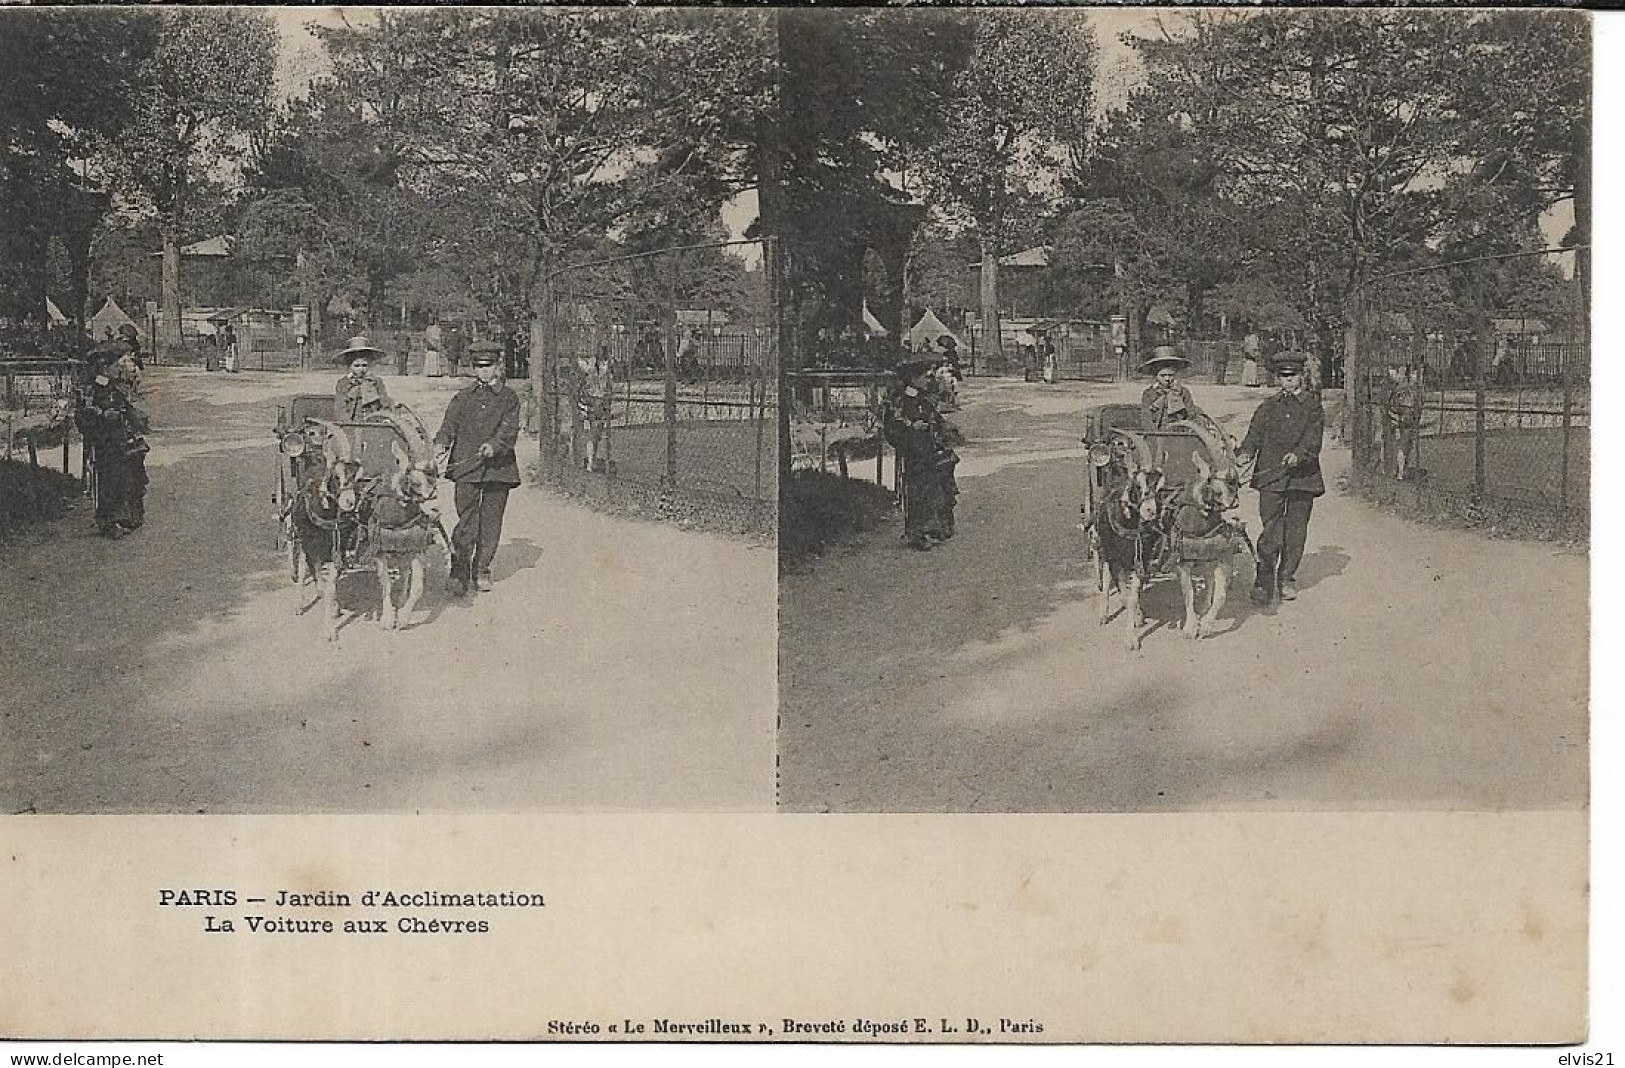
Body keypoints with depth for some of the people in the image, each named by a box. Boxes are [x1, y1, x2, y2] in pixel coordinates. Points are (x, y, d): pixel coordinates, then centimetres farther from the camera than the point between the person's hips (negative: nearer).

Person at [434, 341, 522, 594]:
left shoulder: (509, 398, 9)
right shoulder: (462, 397, 14)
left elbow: (510, 429, -4)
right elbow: (450, 424, 3)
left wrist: (494, 445, -23)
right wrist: (441, 444, -17)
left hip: (498, 467, 0)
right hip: (466, 467, 0)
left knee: (491, 522, 4)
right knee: (466, 521, -7)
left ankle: (482, 571, 16)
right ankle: (459, 573, -1)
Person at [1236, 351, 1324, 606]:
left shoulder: (1313, 406, 8)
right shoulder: (1268, 407, 14)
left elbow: (1313, 439, -5)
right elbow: (1255, 434, 3)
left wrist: (1298, 454, -25)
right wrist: (1245, 453, -17)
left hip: (1302, 476, 0)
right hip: (1270, 477, 0)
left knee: (1296, 530, 6)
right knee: (1271, 531, -7)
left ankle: (1286, 578, 19)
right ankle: (1264, 581, -3)